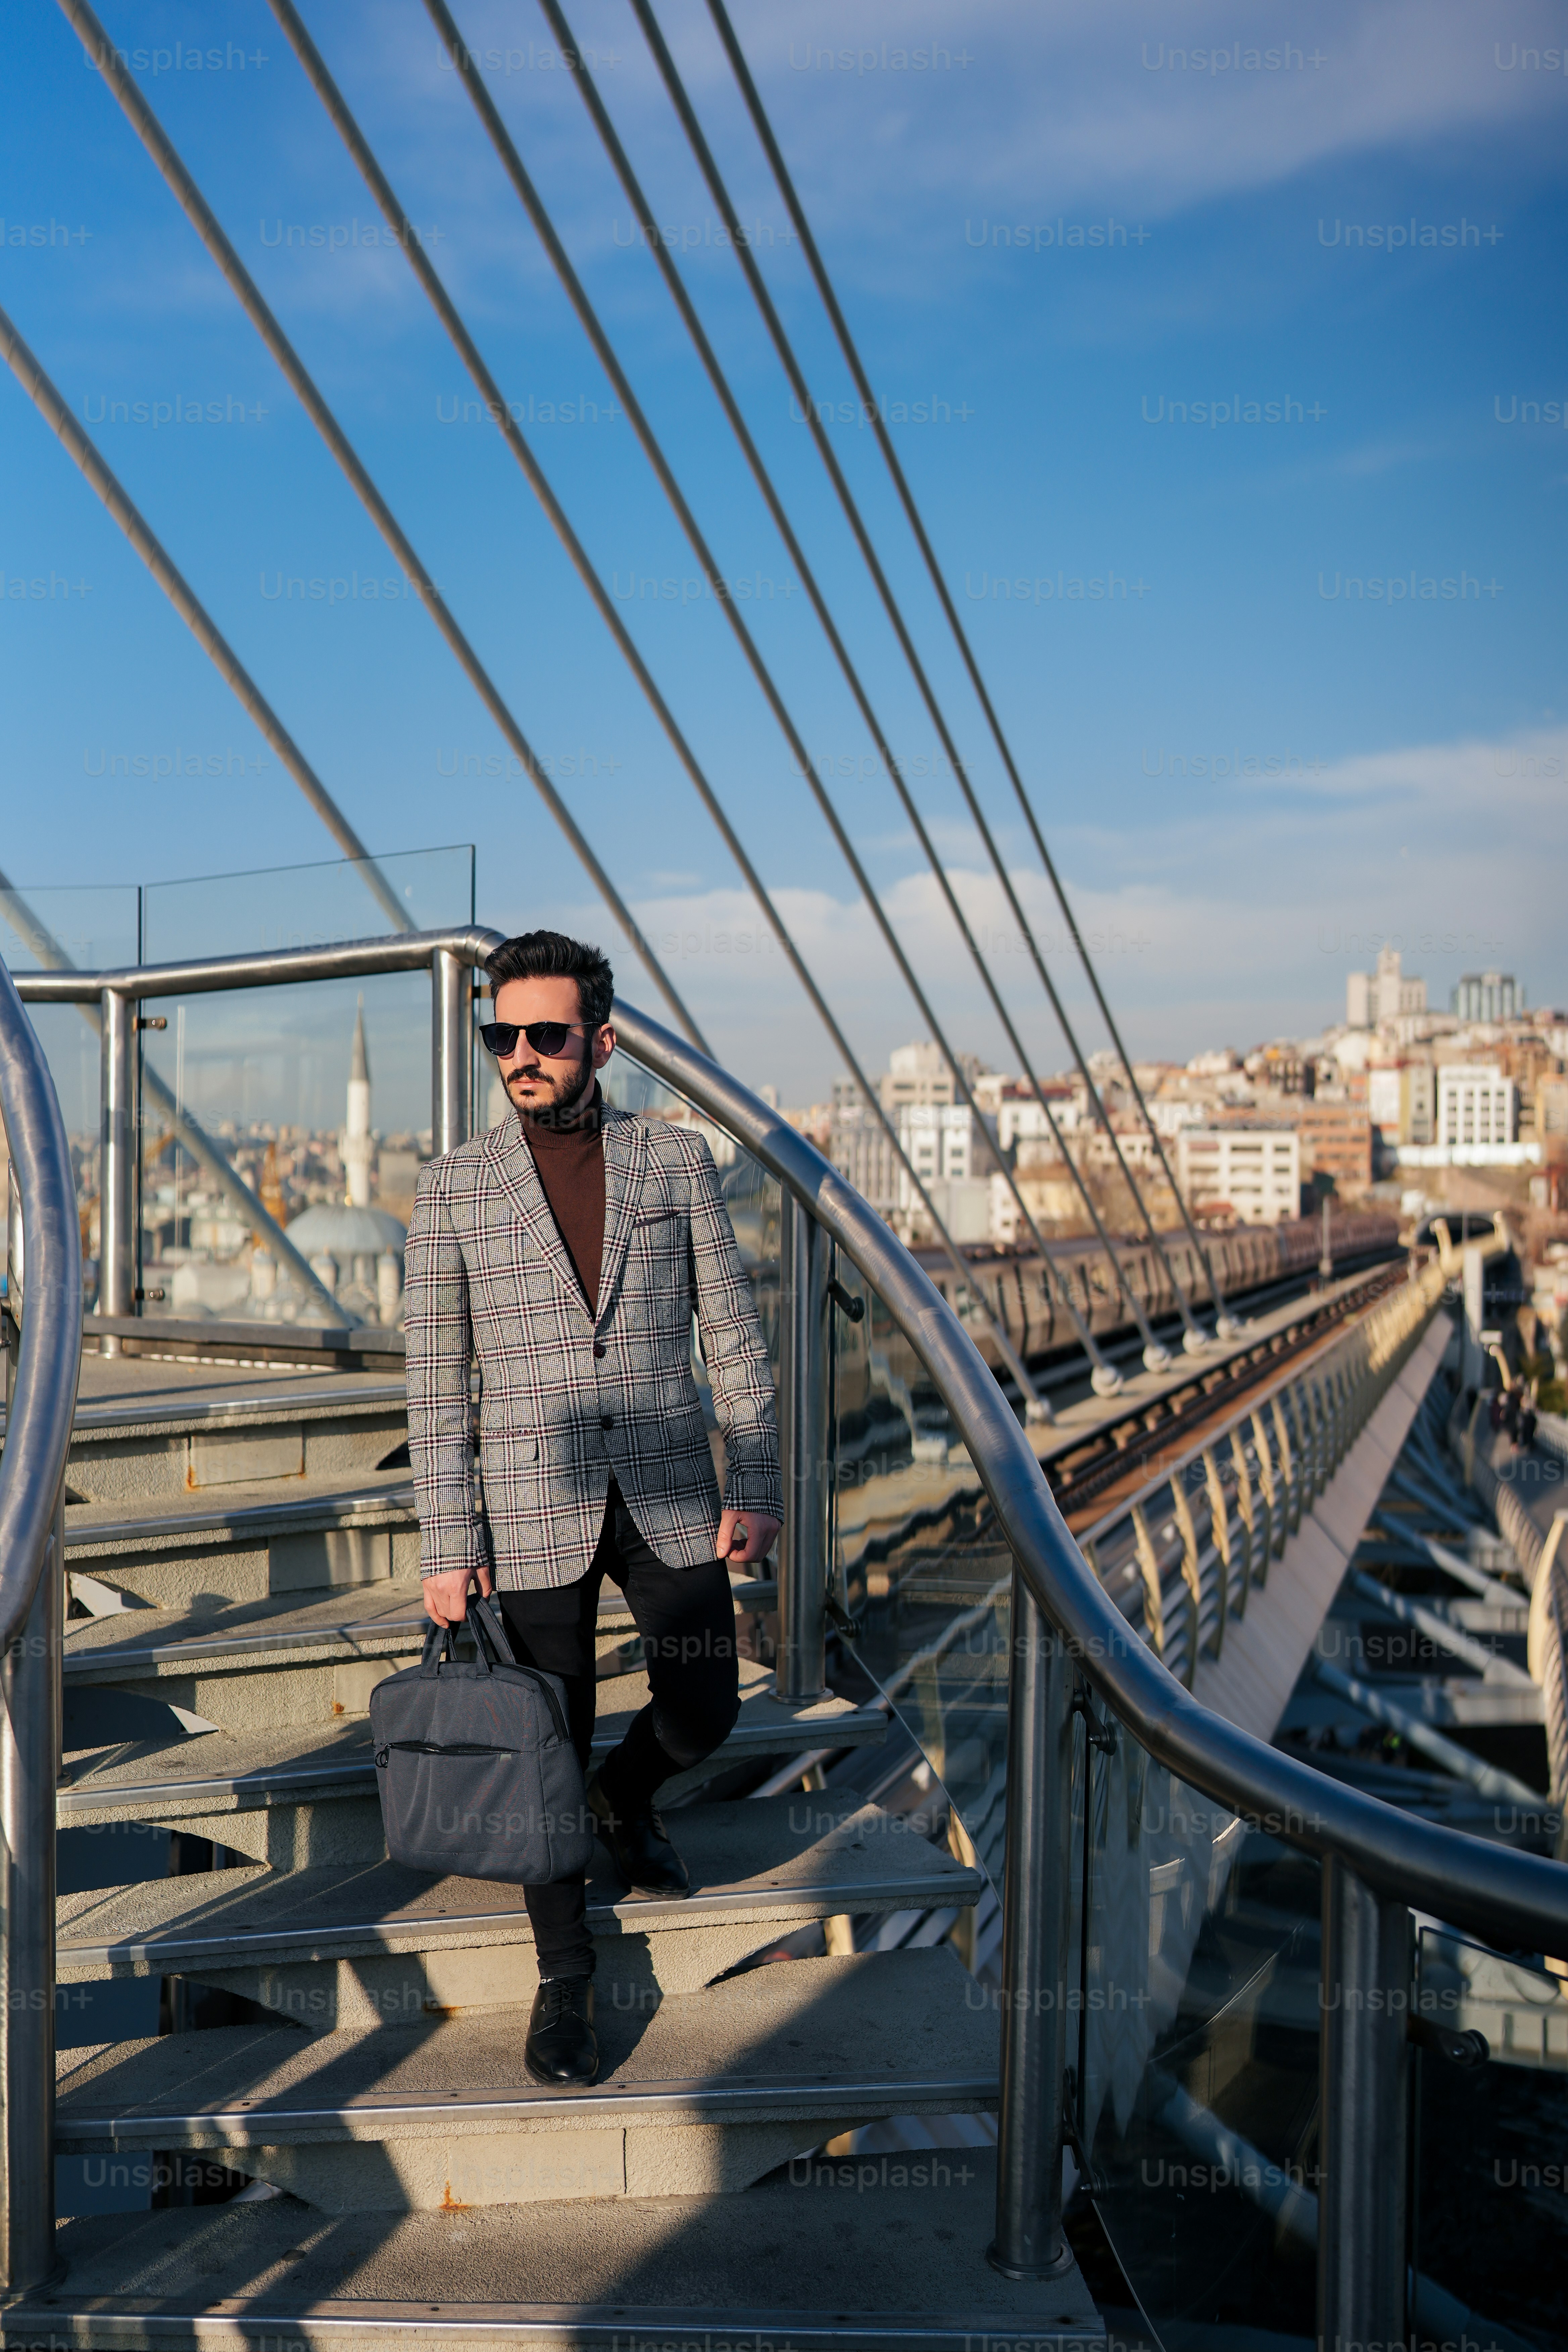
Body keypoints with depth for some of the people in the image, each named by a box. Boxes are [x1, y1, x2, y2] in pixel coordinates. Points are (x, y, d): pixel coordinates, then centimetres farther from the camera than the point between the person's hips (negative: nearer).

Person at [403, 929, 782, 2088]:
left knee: (704, 1713, 5)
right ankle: (565, 1973, 30)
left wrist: (758, 1485, -2)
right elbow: (437, 1378, -1)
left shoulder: (678, 1159, -1)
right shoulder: (454, 1189, -3)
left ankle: (629, 1796, 42)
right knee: (547, 1746, 7)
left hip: (669, 1492, 1)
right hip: (535, 1504, -1)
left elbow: (733, 1332, 2)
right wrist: (447, 1544, -3)